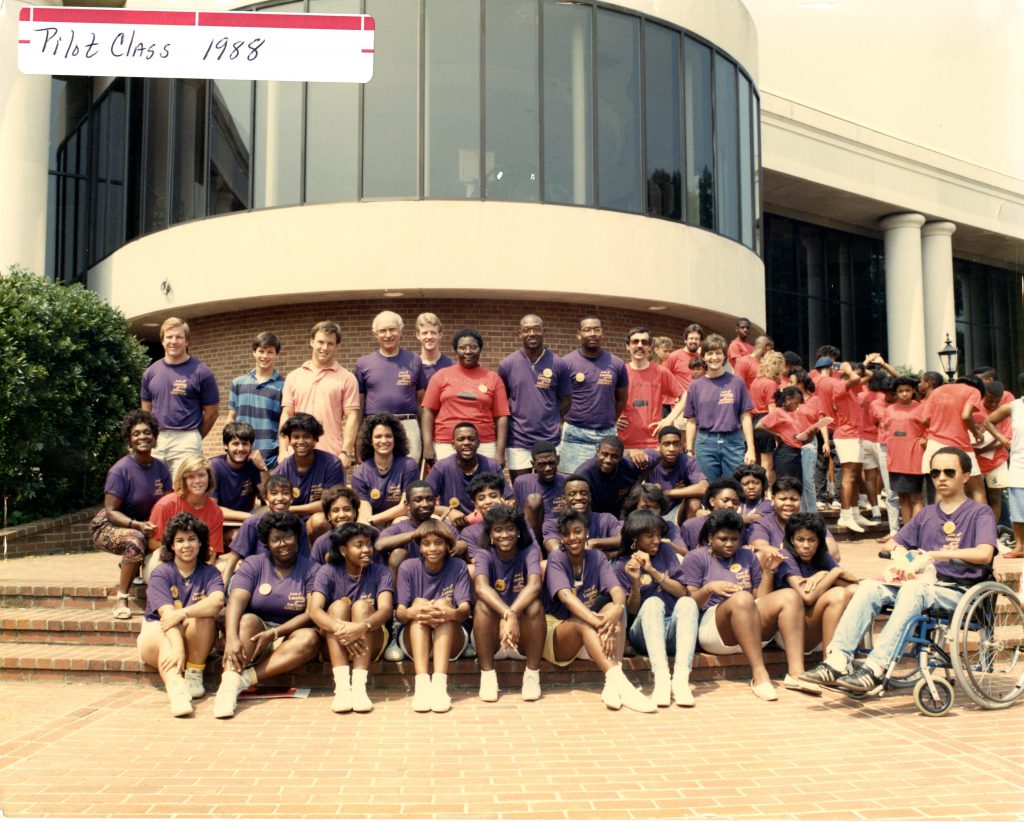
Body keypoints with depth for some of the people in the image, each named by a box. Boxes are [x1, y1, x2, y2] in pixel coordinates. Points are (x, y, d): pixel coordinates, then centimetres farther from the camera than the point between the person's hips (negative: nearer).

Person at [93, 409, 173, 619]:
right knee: (135, 540, -37)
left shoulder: (160, 468, 0)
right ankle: (121, 599, -24)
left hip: (145, 526, 6)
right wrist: (137, 525, -34)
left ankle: (128, 565, 11)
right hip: (108, 528, -6)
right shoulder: (120, 470, -17)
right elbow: (111, 511, -19)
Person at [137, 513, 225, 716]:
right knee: (165, 631, -36)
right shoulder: (160, 573, -8)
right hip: (156, 638, -2)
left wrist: (182, 613, -37)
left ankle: (194, 676, -23)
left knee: (204, 615, -28)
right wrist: (178, 648, -40)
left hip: (196, 645, 2)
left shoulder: (209, 573, -1)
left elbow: (218, 602, -24)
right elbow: (167, 614, -24)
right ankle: (176, 688, -60)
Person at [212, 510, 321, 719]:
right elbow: (236, 602, -12)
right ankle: (229, 682, -46)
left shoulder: (311, 570, 3)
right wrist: (231, 638, -32)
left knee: (310, 638, -31)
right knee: (248, 621, -31)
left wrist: (274, 633, -23)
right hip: (256, 632, 0)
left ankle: (244, 679, -36)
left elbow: (311, 614, -9)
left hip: (287, 638, 0)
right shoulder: (252, 564, 4)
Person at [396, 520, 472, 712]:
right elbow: (400, 613, -12)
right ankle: (422, 683, -43)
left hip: (451, 640, 0)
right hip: (414, 641, 0)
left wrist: (450, 613, -41)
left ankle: (439, 683, -42)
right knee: (419, 603, -26)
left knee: (444, 604, -26)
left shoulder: (458, 567, -4)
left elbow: (465, 610, -16)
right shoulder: (408, 567, -3)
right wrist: (412, 612, -38)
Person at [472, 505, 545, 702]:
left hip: (524, 637, 0)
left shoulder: (529, 551, -8)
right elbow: (481, 587, -31)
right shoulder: (485, 554, -9)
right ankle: (487, 674, -19)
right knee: (483, 605, -28)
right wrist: (508, 614, -48)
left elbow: (534, 585, -28)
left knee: (535, 606, -28)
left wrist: (512, 615, -46)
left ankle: (532, 674, -17)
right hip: (492, 639, 0)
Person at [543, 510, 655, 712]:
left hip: (590, 638, 4)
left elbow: (617, 590, -14)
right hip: (555, 637, -4)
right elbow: (565, 596, -26)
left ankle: (612, 686, -41)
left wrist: (617, 609, -39)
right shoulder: (556, 558, -8)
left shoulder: (597, 558, 4)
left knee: (613, 609, -26)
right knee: (583, 621, -35)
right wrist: (597, 622, -42)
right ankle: (617, 679, -51)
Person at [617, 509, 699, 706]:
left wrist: (652, 571, -9)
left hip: (673, 630, 2)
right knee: (653, 602, -32)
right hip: (643, 634, -2)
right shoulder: (622, 566, 7)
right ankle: (661, 678, -47)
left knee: (687, 602, -29)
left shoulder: (664, 551, 13)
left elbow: (682, 592, 3)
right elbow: (632, 610, 1)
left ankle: (681, 678, -43)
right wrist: (635, 581, -16)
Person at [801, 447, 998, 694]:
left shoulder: (980, 513, 5)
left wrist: (933, 555, -22)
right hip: (924, 583, 5)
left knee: (913, 589, -37)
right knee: (869, 586, -22)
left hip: (958, 591, -5)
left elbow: (984, 554, -14)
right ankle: (837, 661, -33)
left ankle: (875, 669, -43)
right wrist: (903, 553, -1)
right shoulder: (927, 513, 23)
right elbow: (890, 545, 24)